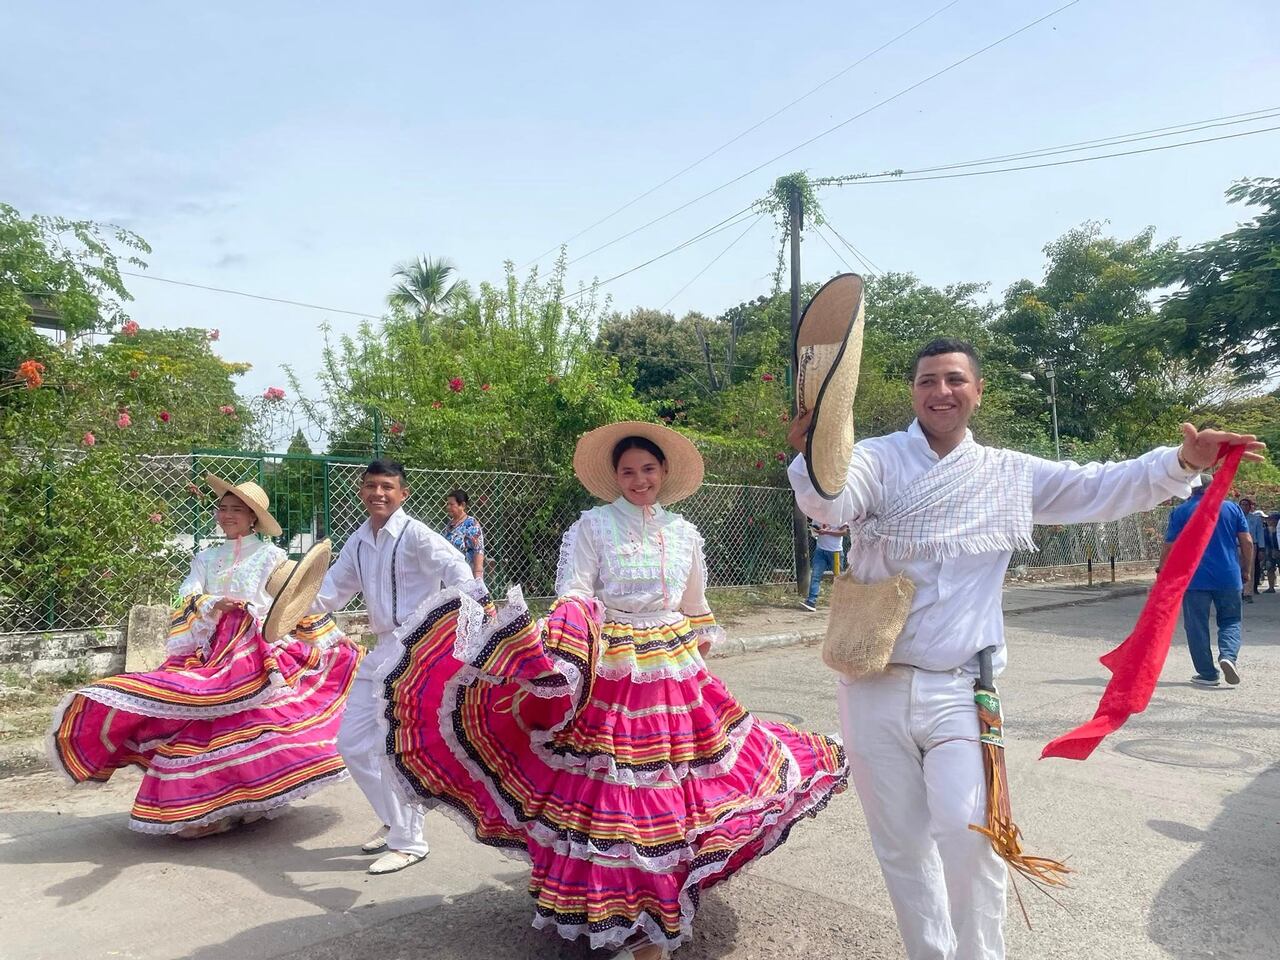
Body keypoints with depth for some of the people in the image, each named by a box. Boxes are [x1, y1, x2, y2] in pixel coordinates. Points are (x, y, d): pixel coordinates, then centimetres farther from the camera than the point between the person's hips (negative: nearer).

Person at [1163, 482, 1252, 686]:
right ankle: (1228, 656, -10)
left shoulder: (1180, 512, -1)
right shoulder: (1232, 508, 7)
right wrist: (1246, 571, 15)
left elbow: (1169, 547, -3)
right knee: (1230, 621, 15)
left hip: (1194, 580, -2)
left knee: (1197, 627, 5)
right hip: (1228, 578, 2)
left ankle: (1207, 674, 7)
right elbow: (1247, 542, 4)